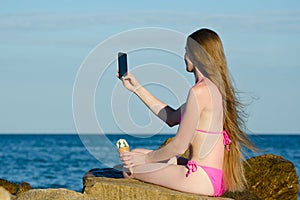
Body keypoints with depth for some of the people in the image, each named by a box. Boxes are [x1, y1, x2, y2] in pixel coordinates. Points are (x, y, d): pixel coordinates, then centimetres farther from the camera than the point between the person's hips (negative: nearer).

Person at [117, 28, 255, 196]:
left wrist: (146, 159, 0)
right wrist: (137, 88, 25)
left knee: (129, 169, -4)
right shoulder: (216, 88, 11)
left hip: (202, 179, -10)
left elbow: (180, 146, -16)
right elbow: (172, 118, 22)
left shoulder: (199, 91, -18)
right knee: (137, 154, 22)